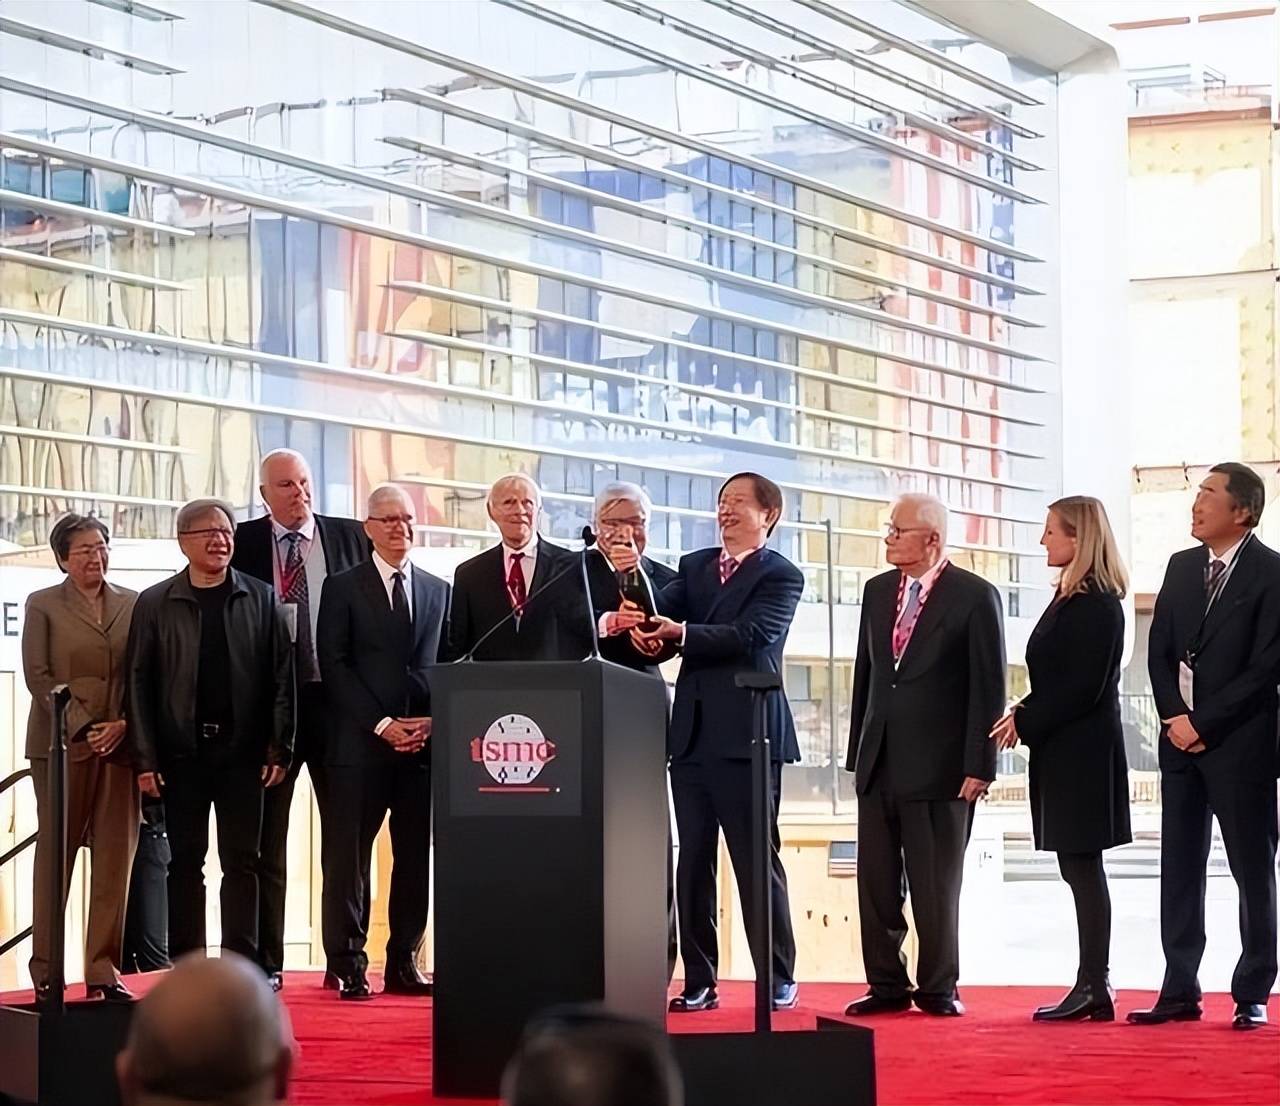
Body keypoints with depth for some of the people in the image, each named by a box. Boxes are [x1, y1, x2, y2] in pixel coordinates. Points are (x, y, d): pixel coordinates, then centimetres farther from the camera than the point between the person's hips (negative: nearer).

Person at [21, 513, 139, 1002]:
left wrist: (122, 725, -7)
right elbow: (37, 675, -3)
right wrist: (81, 727, -12)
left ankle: (103, 971, 4)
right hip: (61, 743, -2)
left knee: (115, 857, 0)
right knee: (55, 855, 2)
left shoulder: (133, 605, 11)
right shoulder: (43, 605, 4)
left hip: (119, 743, 3)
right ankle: (45, 970, 8)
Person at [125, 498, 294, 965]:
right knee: (185, 861, 5)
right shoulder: (155, 604, 3)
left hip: (242, 750, 0)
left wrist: (279, 747, -3)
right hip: (182, 751, 0)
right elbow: (138, 684, 1)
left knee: (242, 860, 3)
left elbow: (282, 676, 3)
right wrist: (144, 759, -5)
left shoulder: (261, 599, 5)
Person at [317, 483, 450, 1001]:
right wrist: (382, 724, -11)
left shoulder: (439, 591, 16)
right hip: (361, 744, -3)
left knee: (415, 857, 4)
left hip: (423, 744, 4)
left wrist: (433, 720, -4)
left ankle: (403, 965, 10)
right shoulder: (343, 588, 4)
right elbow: (334, 666, -3)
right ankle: (349, 965, -1)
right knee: (349, 856, -4)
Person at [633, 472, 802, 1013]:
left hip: (745, 735, -6)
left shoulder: (781, 576, -1)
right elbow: (661, 612, 3)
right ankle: (699, 983, 10)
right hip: (692, 734, 6)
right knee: (692, 861, 6)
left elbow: (750, 635, -15)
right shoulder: (694, 567, 17)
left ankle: (779, 980, 5)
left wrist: (680, 633, -22)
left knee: (756, 860, -2)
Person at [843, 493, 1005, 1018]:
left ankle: (938, 988, 11)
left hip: (938, 766, -6)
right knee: (876, 882, 6)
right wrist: (857, 752, 13)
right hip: (878, 763, 6)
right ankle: (886, 985, 15)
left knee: (936, 886, 1)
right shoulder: (878, 592, 12)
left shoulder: (975, 597, -5)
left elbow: (988, 688, -7)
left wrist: (978, 765, -12)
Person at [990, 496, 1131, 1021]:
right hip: (1063, 750, 10)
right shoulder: (1072, 599, 14)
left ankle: (1093, 987, -2)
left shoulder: (1096, 605, -15)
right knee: (1078, 866, 10)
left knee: (1081, 865, -6)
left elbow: (1083, 686, -20)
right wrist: (1023, 713, 3)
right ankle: (1093, 985, 14)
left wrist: (1026, 723, -13)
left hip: (1082, 751, -10)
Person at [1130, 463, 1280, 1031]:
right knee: (1179, 867, 7)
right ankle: (1179, 991, 12)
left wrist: (1203, 723, -13)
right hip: (1181, 738, 6)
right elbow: (1159, 650, 11)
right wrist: (1173, 717, -4)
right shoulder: (1181, 567, 11)